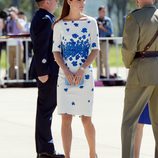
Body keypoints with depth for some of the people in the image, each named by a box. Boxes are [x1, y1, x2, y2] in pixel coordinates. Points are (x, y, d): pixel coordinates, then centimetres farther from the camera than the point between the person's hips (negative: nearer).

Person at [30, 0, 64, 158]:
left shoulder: (40, 18, 16)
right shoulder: (45, 19, -17)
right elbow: (40, 48, -22)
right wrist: (42, 72, -22)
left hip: (48, 70, 11)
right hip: (47, 70, -11)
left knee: (46, 108, 14)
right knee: (46, 108, -7)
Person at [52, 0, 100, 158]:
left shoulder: (90, 22, 2)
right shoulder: (60, 25, 3)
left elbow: (95, 49, 0)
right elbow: (56, 51, 3)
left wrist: (82, 69, -12)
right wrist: (66, 71, -13)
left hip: (85, 75, 0)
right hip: (65, 76, 0)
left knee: (86, 119, 3)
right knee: (66, 118, -4)